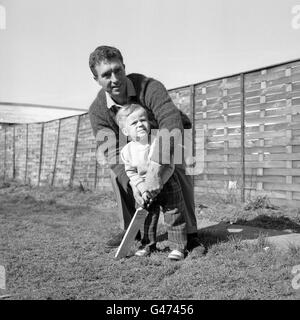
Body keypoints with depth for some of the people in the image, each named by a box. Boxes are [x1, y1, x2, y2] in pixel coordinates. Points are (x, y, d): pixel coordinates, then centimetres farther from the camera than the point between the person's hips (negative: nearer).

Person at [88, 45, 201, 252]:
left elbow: (172, 125, -50)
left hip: (176, 134, -4)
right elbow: (111, 150, -30)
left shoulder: (149, 87, -38)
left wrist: (155, 170, -62)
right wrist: (132, 182, -47)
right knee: (117, 170, -17)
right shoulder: (97, 110, -23)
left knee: (179, 169, -31)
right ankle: (129, 228, -1)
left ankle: (189, 233, -18)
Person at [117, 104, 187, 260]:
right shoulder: (127, 151, -11)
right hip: (143, 188, 4)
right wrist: (143, 189, -17)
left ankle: (178, 246, 11)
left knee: (174, 216, 0)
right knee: (146, 216, 12)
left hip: (167, 184, -3)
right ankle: (148, 244, 28)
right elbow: (131, 173, -4)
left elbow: (168, 167, -21)